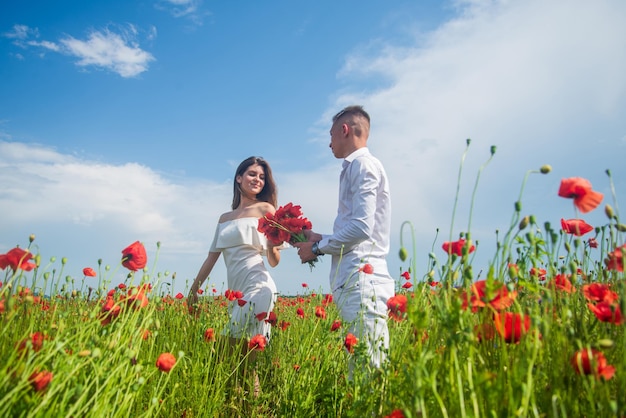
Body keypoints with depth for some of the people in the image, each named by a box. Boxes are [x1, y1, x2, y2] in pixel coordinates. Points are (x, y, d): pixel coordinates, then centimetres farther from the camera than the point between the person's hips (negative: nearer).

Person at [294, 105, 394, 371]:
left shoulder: (362, 164, -4)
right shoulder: (354, 168, 24)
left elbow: (361, 227, -15)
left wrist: (318, 248, -4)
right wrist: (321, 239, 15)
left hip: (362, 278, -9)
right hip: (353, 279, 9)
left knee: (368, 368, -9)